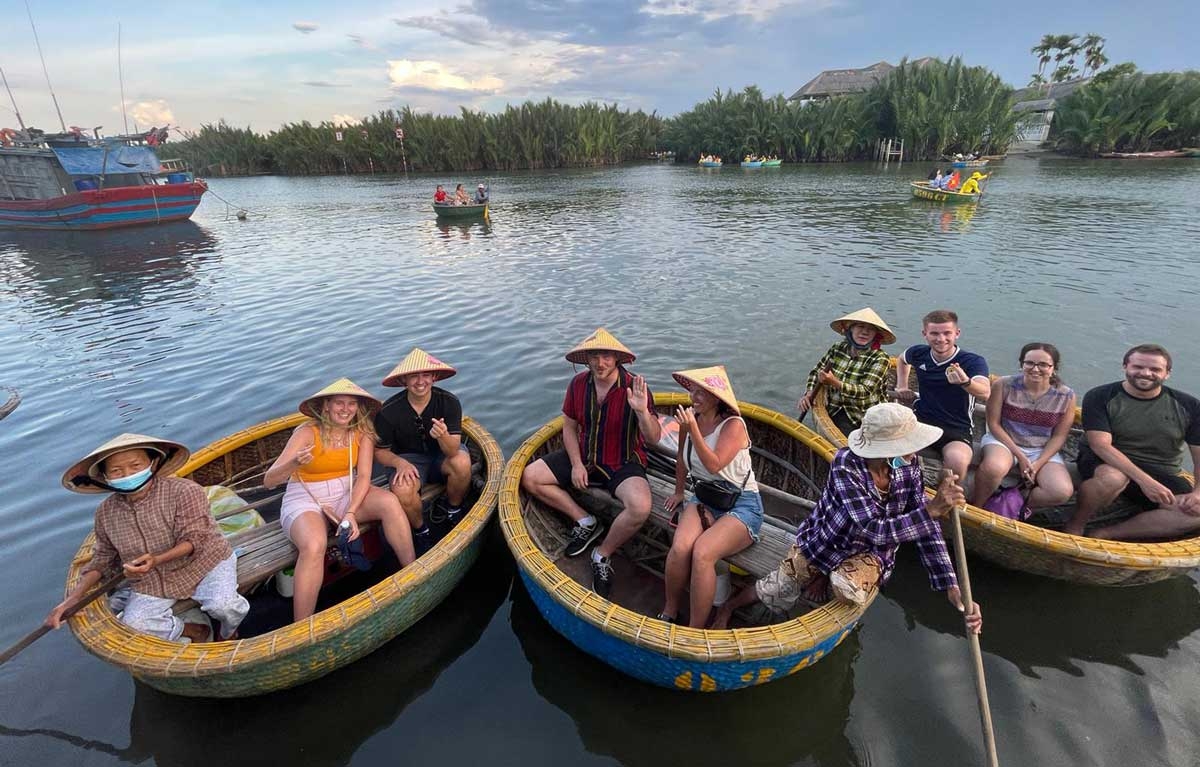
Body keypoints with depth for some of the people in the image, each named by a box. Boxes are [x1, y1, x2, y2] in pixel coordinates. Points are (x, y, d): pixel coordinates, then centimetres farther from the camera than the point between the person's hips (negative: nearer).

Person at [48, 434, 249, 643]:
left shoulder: (184, 491, -18)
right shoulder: (106, 512, -2)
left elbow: (193, 540, -21)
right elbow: (102, 560, 8)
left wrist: (156, 560, -37)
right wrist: (71, 600, -2)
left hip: (204, 564, -5)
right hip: (151, 582, 5)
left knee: (223, 605, -28)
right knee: (133, 624, -19)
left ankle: (227, 633, 8)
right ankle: (194, 631, 6)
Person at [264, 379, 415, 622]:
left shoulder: (362, 432, -7)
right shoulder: (307, 433, -17)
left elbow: (363, 476, -10)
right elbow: (268, 481, -21)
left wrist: (351, 513, -24)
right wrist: (294, 463, -42)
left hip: (345, 494, 3)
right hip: (305, 500, -3)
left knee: (389, 502, -25)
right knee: (314, 546, -35)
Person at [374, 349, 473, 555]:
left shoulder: (449, 402, -19)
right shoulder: (389, 411, -17)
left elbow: (452, 451, -24)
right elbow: (380, 451, -3)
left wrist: (443, 436, -47)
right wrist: (400, 463, -24)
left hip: (441, 455, 0)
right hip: (409, 459, 0)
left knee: (462, 462, -34)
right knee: (401, 491, -33)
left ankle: (453, 513, -3)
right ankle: (422, 532, 1)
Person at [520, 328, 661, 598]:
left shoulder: (634, 388, -17)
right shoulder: (578, 384, -4)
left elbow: (653, 439, -18)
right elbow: (569, 426, 6)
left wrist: (642, 411, -37)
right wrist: (576, 464, -5)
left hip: (624, 464, -4)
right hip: (583, 457, 5)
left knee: (640, 508, -33)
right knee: (529, 477, -6)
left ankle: (603, 555, -4)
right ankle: (585, 522, 4)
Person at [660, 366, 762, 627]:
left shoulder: (733, 425, -13)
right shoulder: (690, 419, 1)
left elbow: (714, 465, -25)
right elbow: (682, 458, 18)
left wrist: (693, 430, -29)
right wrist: (679, 492, 26)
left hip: (741, 505, -4)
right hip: (704, 498, 4)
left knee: (702, 552, -30)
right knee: (679, 548, -26)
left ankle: (696, 631, -15)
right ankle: (668, 613, -4)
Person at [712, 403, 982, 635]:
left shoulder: (909, 466, -17)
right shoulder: (846, 465, -31)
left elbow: (925, 529, -13)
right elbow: (874, 530, -35)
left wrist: (951, 586, -20)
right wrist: (932, 509, -43)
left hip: (868, 554, 2)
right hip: (822, 542, -2)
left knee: (848, 590, -32)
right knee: (776, 596, 6)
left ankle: (827, 581, 6)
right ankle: (728, 607, 39)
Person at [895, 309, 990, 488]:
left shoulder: (973, 361, -11)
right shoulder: (918, 354, 2)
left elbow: (984, 393, -33)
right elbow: (902, 359, 30)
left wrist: (965, 382, -55)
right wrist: (902, 386, 18)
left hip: (956, 428, -2)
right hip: (921, 420, 3)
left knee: (958, 461, -36)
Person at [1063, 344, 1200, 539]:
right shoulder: (1100, 397, -7)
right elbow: (1101, 445, -18)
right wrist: (1144, 480, -28)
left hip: (1164, 477, 4)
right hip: (1107, 464, -4)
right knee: (1113, 477, -41)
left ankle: (1104, 534, -23)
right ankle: (1075, 525, -16)